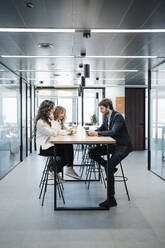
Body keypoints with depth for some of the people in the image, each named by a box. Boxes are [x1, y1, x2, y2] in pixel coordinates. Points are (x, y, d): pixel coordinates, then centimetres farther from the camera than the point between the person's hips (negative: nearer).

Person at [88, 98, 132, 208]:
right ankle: (110, 168, 11)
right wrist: (93, 131, -6)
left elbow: (113, 132, -30)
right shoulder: (106, 116, 8)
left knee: (109, 168, -22)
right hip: (112, 145, 9)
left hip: (122, 146, -9)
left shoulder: (118, 116, -19)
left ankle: (111, 199, -13)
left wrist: (97, 133, -25)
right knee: (92, 153, 1)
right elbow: (102, 128, 16)